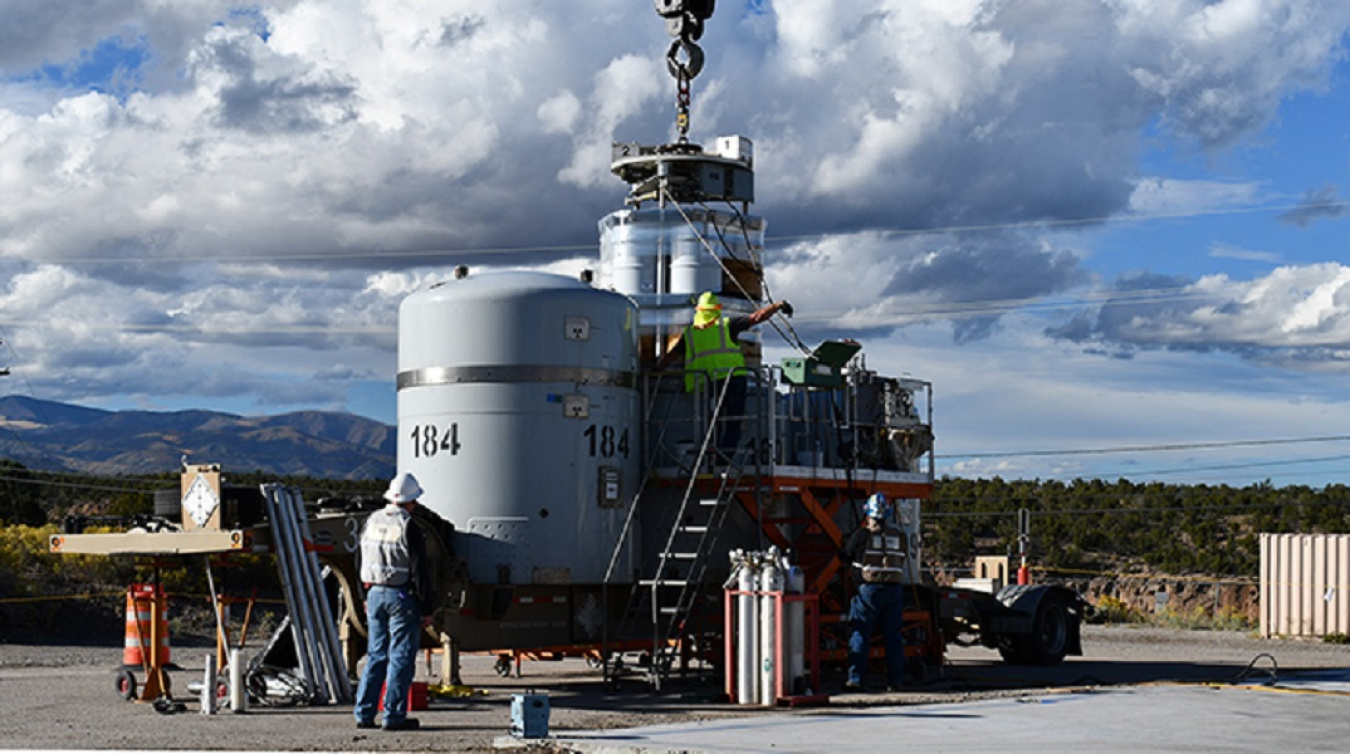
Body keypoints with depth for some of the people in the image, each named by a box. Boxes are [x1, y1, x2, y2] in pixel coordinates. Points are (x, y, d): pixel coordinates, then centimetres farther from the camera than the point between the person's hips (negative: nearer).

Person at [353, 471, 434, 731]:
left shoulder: (371, 522, 7)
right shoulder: (409, 528, -14)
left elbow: (362, 562, 15)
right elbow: (420, 572, -13)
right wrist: (426, 610, -8)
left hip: (375, 593, 7)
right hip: (402, 596, -7)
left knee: (376, 655, 13)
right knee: (402, 656, -1)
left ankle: (364, 713, 11)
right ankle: (394, 716, -2)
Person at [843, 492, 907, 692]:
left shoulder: (863, 534, -5)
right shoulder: (899, 535, 6)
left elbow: (847, 554, 8)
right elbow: (901, 561, 14)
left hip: (869, 588, -3)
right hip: (894, 589, 3)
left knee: (860, 634, 1)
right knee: (893, 636, 9)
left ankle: (855, 677, -5)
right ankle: (895, 680, 10)